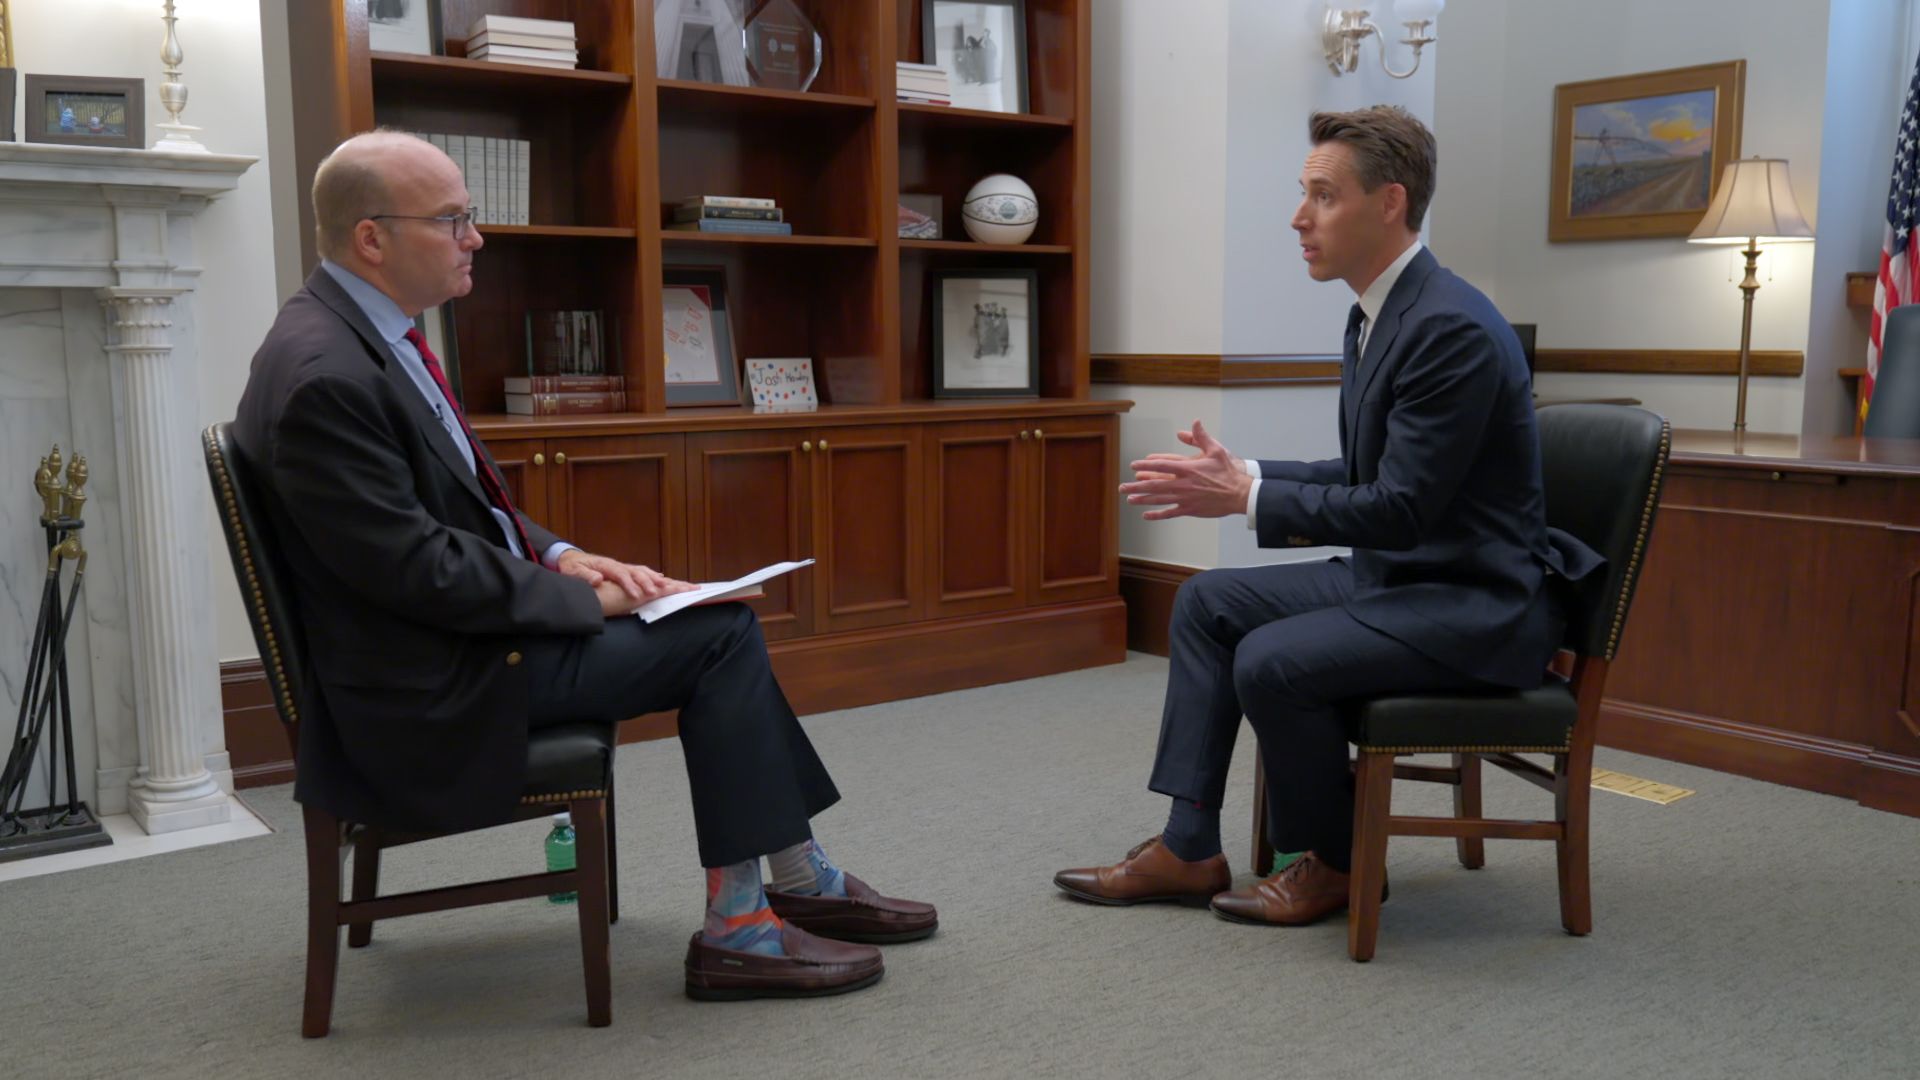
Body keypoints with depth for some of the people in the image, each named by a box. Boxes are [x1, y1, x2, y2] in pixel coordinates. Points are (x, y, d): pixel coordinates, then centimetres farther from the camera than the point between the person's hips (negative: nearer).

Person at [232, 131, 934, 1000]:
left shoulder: (372, 333, 9)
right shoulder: (324, 374, -22)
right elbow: (418, 568, -23)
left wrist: (557, 555, 2)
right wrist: (580, 595, -14)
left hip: (461, 632, 10)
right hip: (434, 687, -10)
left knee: (719, 626, 8)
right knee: (720, 635, -9)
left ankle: (803, 880, 16)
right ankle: (737, 925, 0)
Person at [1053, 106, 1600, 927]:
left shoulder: (1451, 327, -23)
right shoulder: (1378, 313, 8)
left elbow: (1398, 509, -25)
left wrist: (1247, 499, -18)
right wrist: (1243, 477, 1)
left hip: (1478, 604, -10)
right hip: (1399, 575, 10)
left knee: (1270, 661, -24)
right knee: (1206, 602, 4)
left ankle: (1334, 861, 3)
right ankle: (1188, 849, 7)